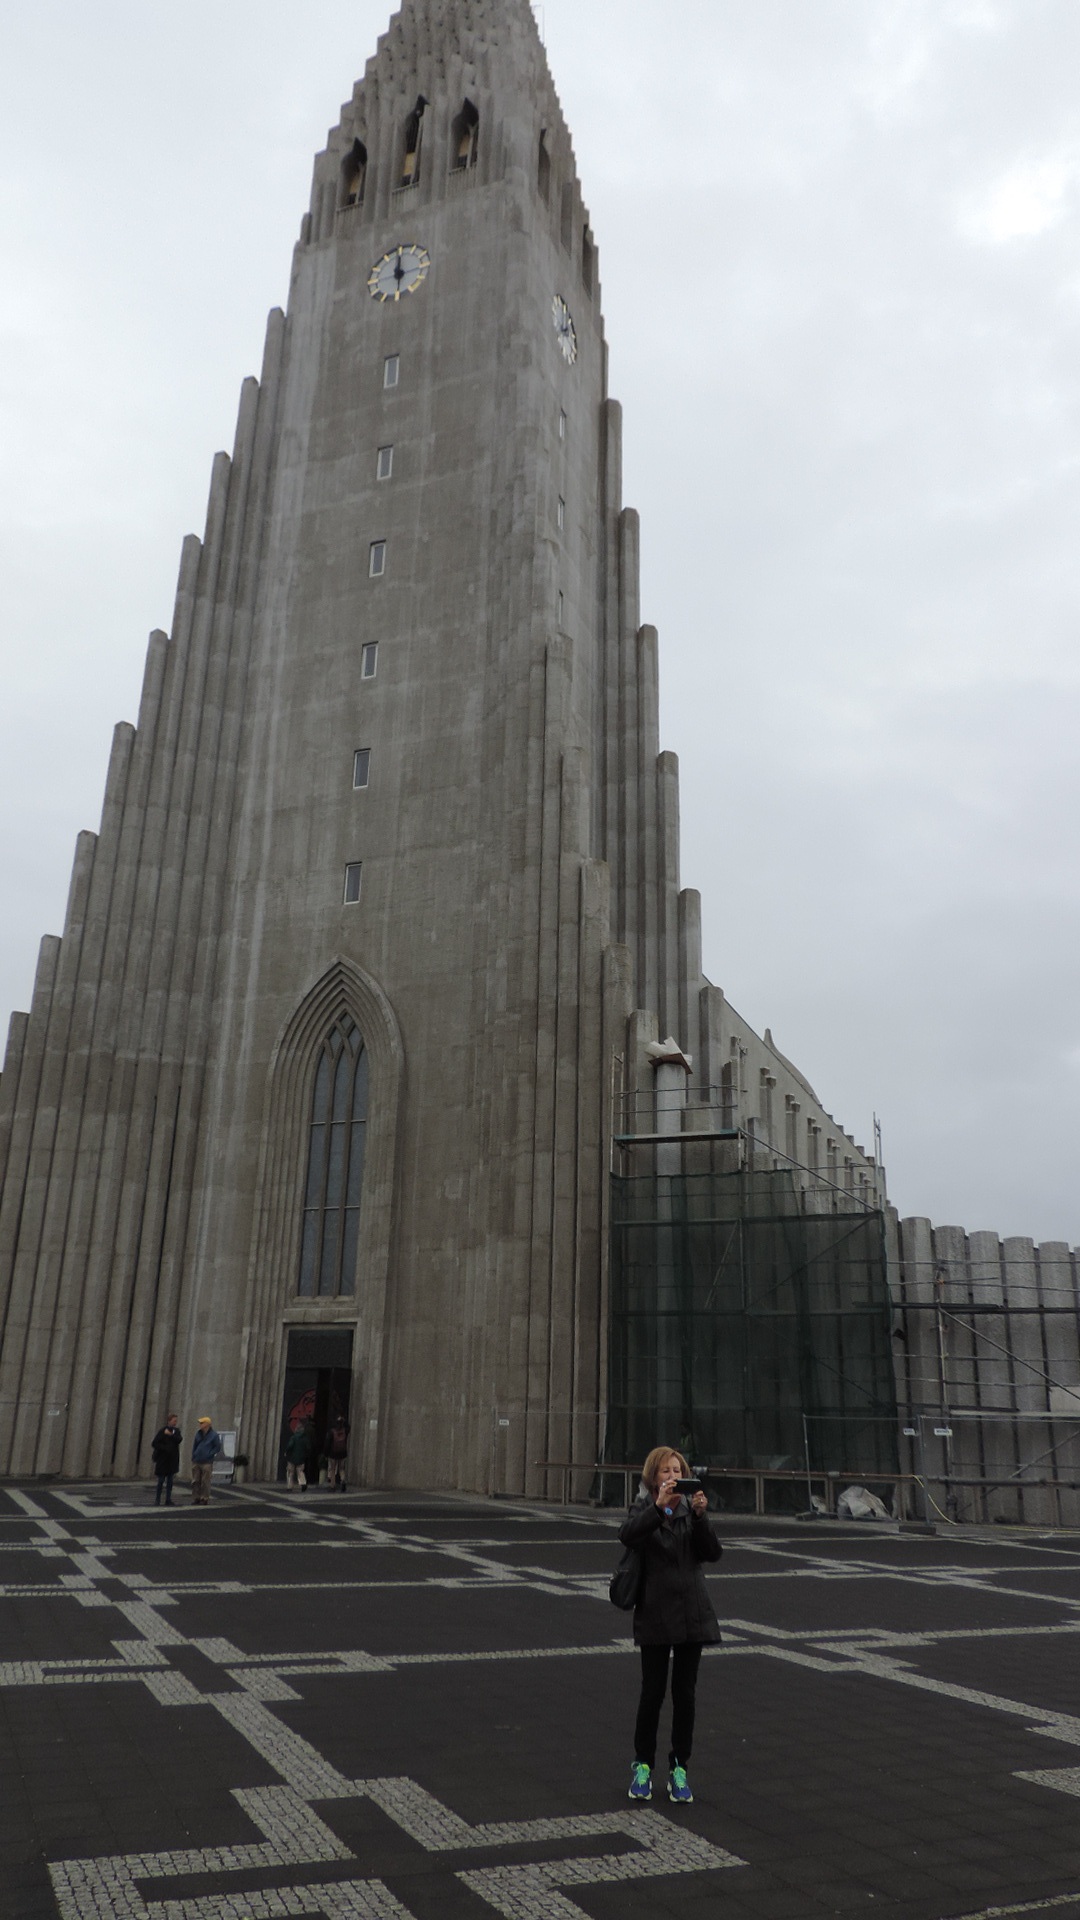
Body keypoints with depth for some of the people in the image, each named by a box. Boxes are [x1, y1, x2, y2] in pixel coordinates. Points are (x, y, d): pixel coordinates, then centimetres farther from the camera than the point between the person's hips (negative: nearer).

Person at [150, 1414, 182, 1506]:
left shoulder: (176, 1431, 8)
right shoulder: (162, 1431, -8)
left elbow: (179, 1439, -10)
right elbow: (154, 1443, -12)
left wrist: (171, 1435, -22)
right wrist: (165, 1448, -17)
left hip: (172, 1459, 5)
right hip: (162, 1459, -5)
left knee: (170, 1480, 7)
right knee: (161, 1480, 0)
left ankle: (168, 1500, 10)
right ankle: (157, 1500, 9)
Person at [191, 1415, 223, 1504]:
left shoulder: (214, 1435, -6)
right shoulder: (198, 1434, 10)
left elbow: (218, 1447, -4)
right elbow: (194, 1446, 18)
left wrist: (209, 1454, -10)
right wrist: (193, 1456, 9)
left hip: (206, 1463, -5)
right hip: (196, 1462, 5)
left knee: (205, 1482, -2)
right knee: (195, 1482, 7)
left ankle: (204, 1499, 4)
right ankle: (195, 1499, 15)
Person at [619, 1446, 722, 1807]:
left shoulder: (691, 1510, 6)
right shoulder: (643, 1509, -1)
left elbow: (713, 1552, -6)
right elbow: (627, 1535, -24)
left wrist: (700, 1515, -21)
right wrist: (659, 1506, -36)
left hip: (692, 1612, 2)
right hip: (655, 1614, -2)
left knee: (685, 1693, 7)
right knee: (653, 1692, 3)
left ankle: (679, 1768, 20)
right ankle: (643, 1766, 21)